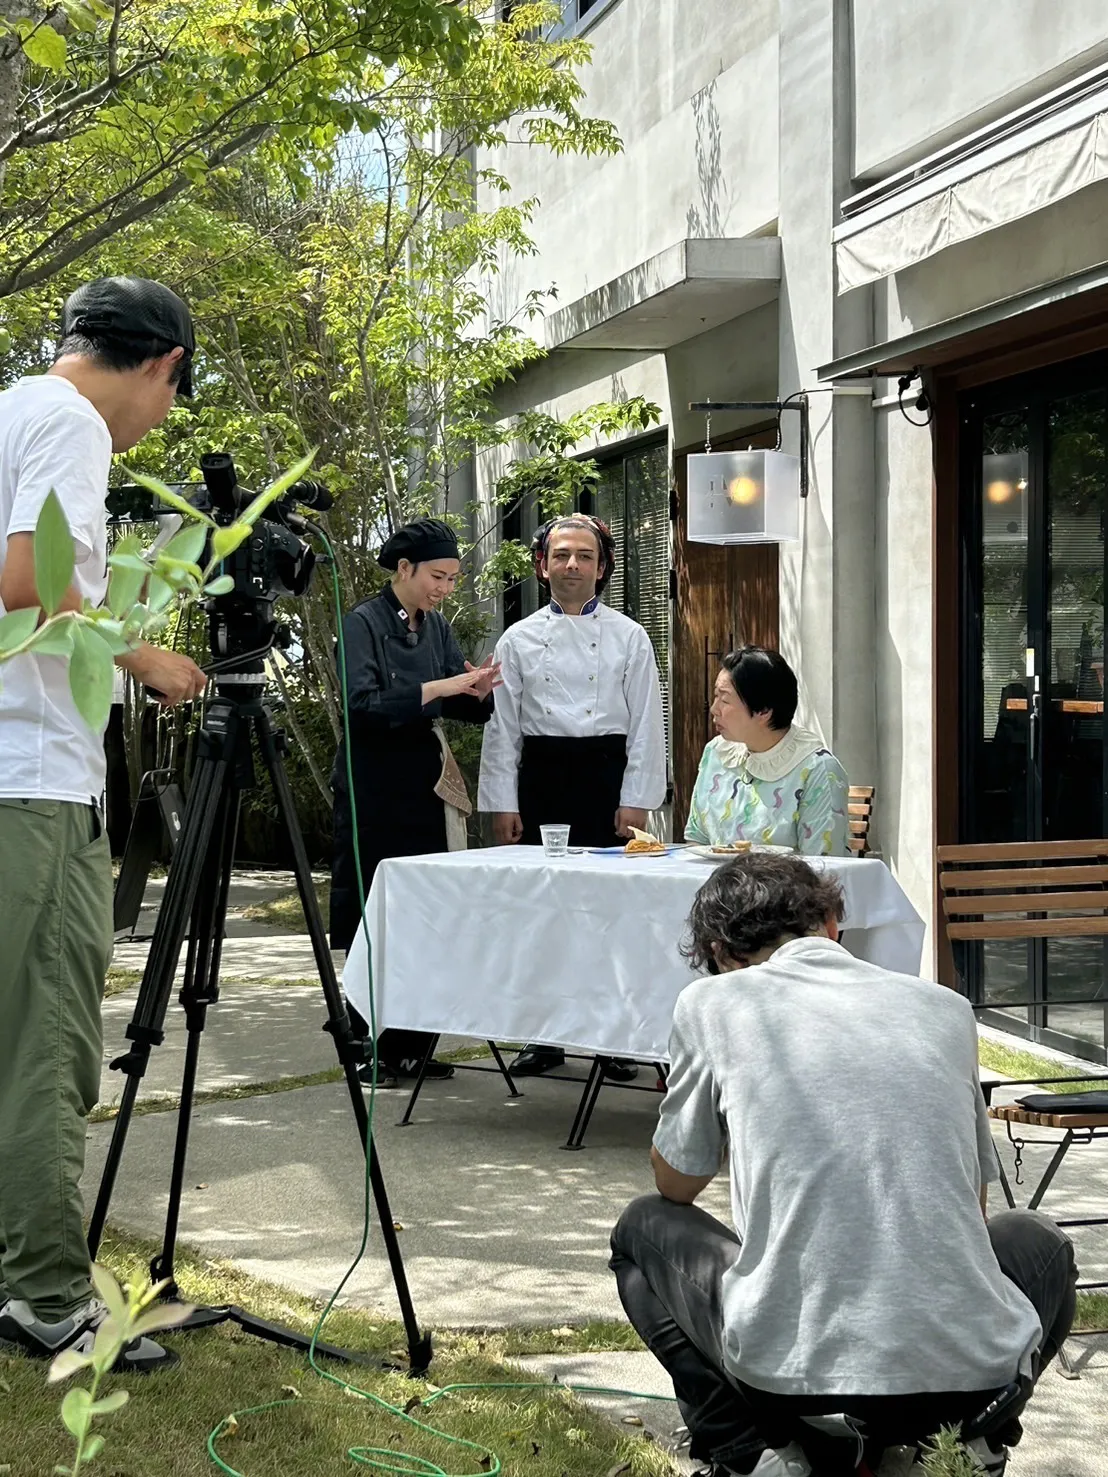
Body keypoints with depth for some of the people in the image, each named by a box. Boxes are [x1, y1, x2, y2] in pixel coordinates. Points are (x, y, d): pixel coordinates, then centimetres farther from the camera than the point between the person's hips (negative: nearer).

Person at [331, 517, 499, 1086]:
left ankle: (410, 1044, 13)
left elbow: (463, 709, 13)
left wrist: (478, 691, -9)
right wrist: (439, 688, -23)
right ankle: (370, 1049, 3)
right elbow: (363, 704, -19)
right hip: (374, 788, -6)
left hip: (424, 785, 7)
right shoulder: (364, 623, -7)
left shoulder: (436, 626, 11)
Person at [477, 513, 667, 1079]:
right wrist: (503, 804, 2)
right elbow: (502, 727, 9)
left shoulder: (628, 637, 6)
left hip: (605, 773, -1)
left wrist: (635, 799, -4)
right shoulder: (518, 640, 9)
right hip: (539, 775, 2)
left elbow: (645, 723, 4)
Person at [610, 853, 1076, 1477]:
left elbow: (676, 1186, 17)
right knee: (1039, 1243, 37)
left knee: (644, 1230, 28)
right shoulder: (945, 1006, 11)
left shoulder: (712, 1003, 3)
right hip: (972, 1371, 2)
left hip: (787, 1372, -2)